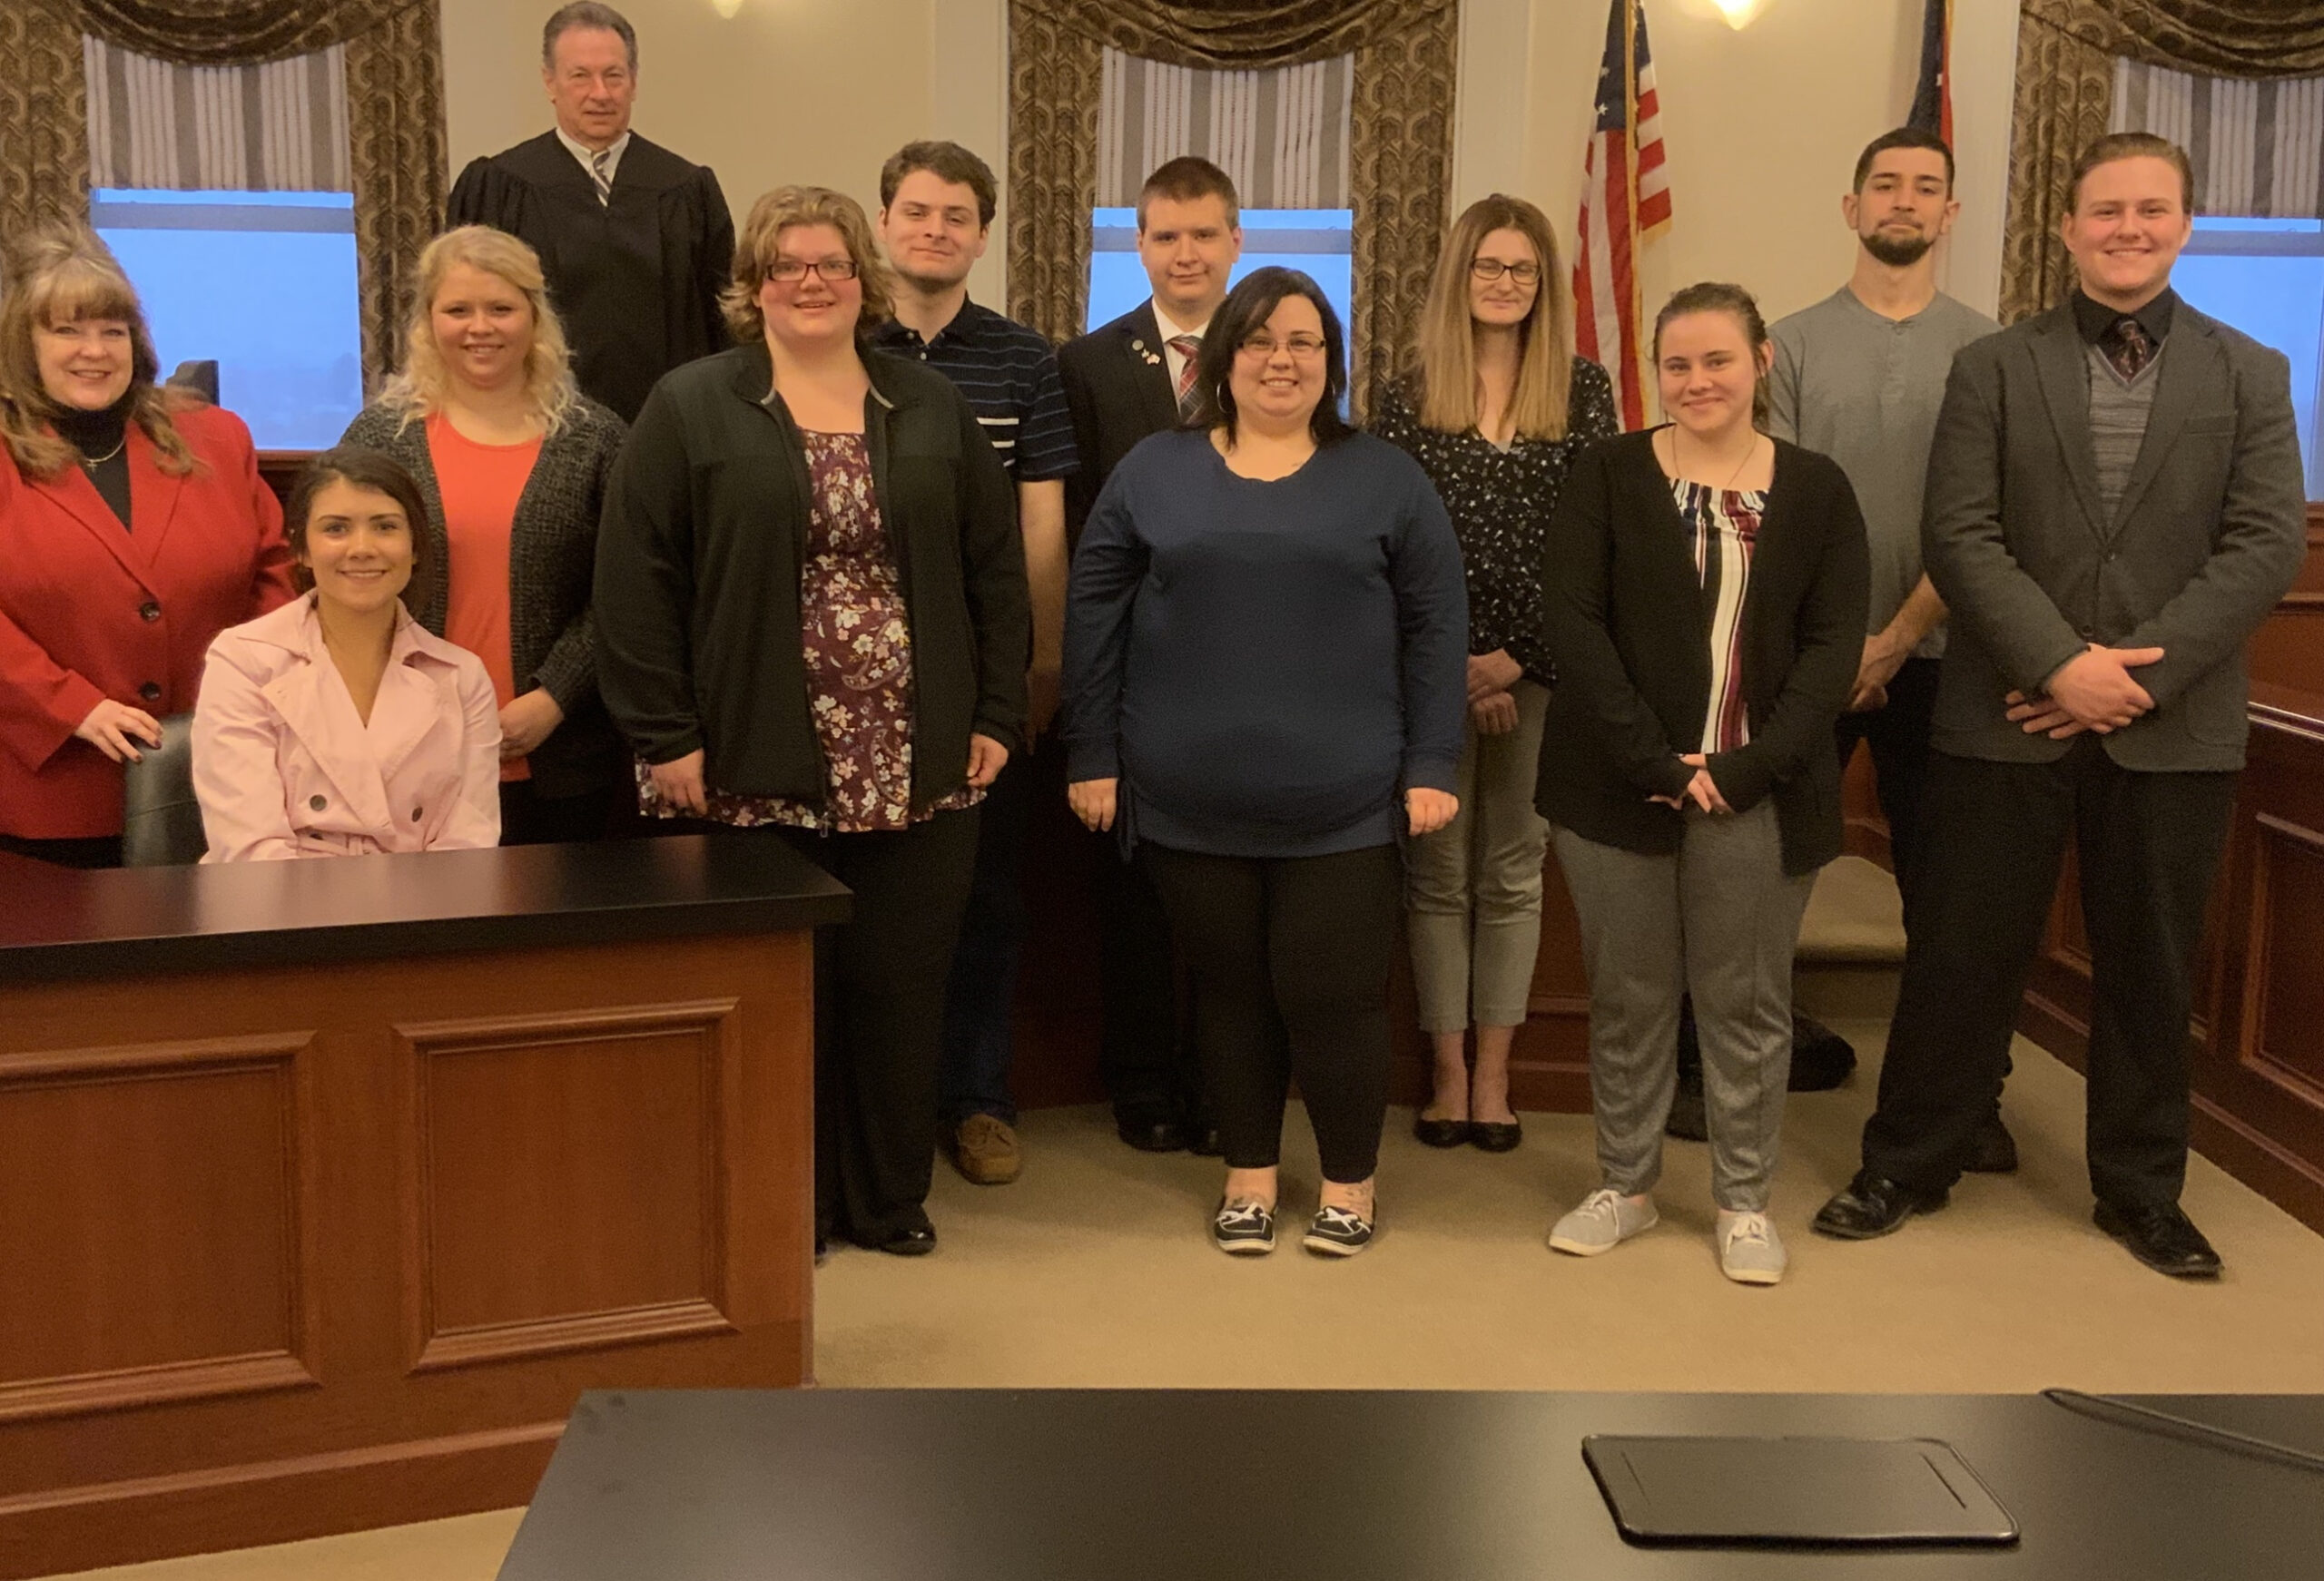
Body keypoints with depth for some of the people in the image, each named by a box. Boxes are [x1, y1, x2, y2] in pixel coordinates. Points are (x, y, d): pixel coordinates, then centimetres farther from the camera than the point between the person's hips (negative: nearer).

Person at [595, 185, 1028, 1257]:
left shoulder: (933, 408, 10)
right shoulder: (689, 409, 1)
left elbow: (996, 570, 10)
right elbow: (636, 584, -4)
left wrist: (998, 717, 4)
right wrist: (665, 736, -10)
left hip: (917, 769, 3)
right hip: (757, 769, -2)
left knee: (901, 986, 8)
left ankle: (888, 1197, 24)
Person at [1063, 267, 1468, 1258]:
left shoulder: (1384, 479, 5)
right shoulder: (1153, 472, 6)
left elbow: (1436, 625, 3)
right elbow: (1095, 615, 5)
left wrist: (1432, 766, -3)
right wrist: (1091, 757, 1)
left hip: (1342, 800, -1)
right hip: (1190, 797, 1)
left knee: (1331, 990, 1)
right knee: (1229, 986, 10)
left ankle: (1350, 1180, 22)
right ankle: (1249, 1172, 27)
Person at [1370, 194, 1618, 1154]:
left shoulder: (1582, 390, 3)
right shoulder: (1409, 400, 2)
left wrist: (1517, 660, -8)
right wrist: (1457, 666, -10)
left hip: (1538, 667, 1)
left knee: (1513, 869, 9)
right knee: (1438, 872, 5)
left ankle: (1493, 1075, 18)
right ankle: (1448, 1075, 16)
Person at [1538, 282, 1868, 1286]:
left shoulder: (1817, 491, 4)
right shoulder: (1606, 477, 1)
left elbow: (1832, 645, -3)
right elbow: (1572, 622, -8)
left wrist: (1748, 768, -15)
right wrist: (1653, 762, -17)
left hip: (1759, 791, 0)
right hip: (1620, 784, 0)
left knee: (1747, 1001, 8)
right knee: (1628, 995, 9)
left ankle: (1744, 1200, 23)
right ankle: (1623, 1184, 26)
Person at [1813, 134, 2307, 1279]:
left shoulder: (2250, 375, 7)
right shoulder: (1993, 368, 5)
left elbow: (2268, 545, -3)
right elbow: (1959, 537, -5)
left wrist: (2140, 675, -14)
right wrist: (2061, 664, -17)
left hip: (2173, 727, 1)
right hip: (2009, 718, -1)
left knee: (2150, 967, 11)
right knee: (1962, 956, 6)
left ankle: (2141, 1191, 27)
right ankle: (1907, 1167, 21)